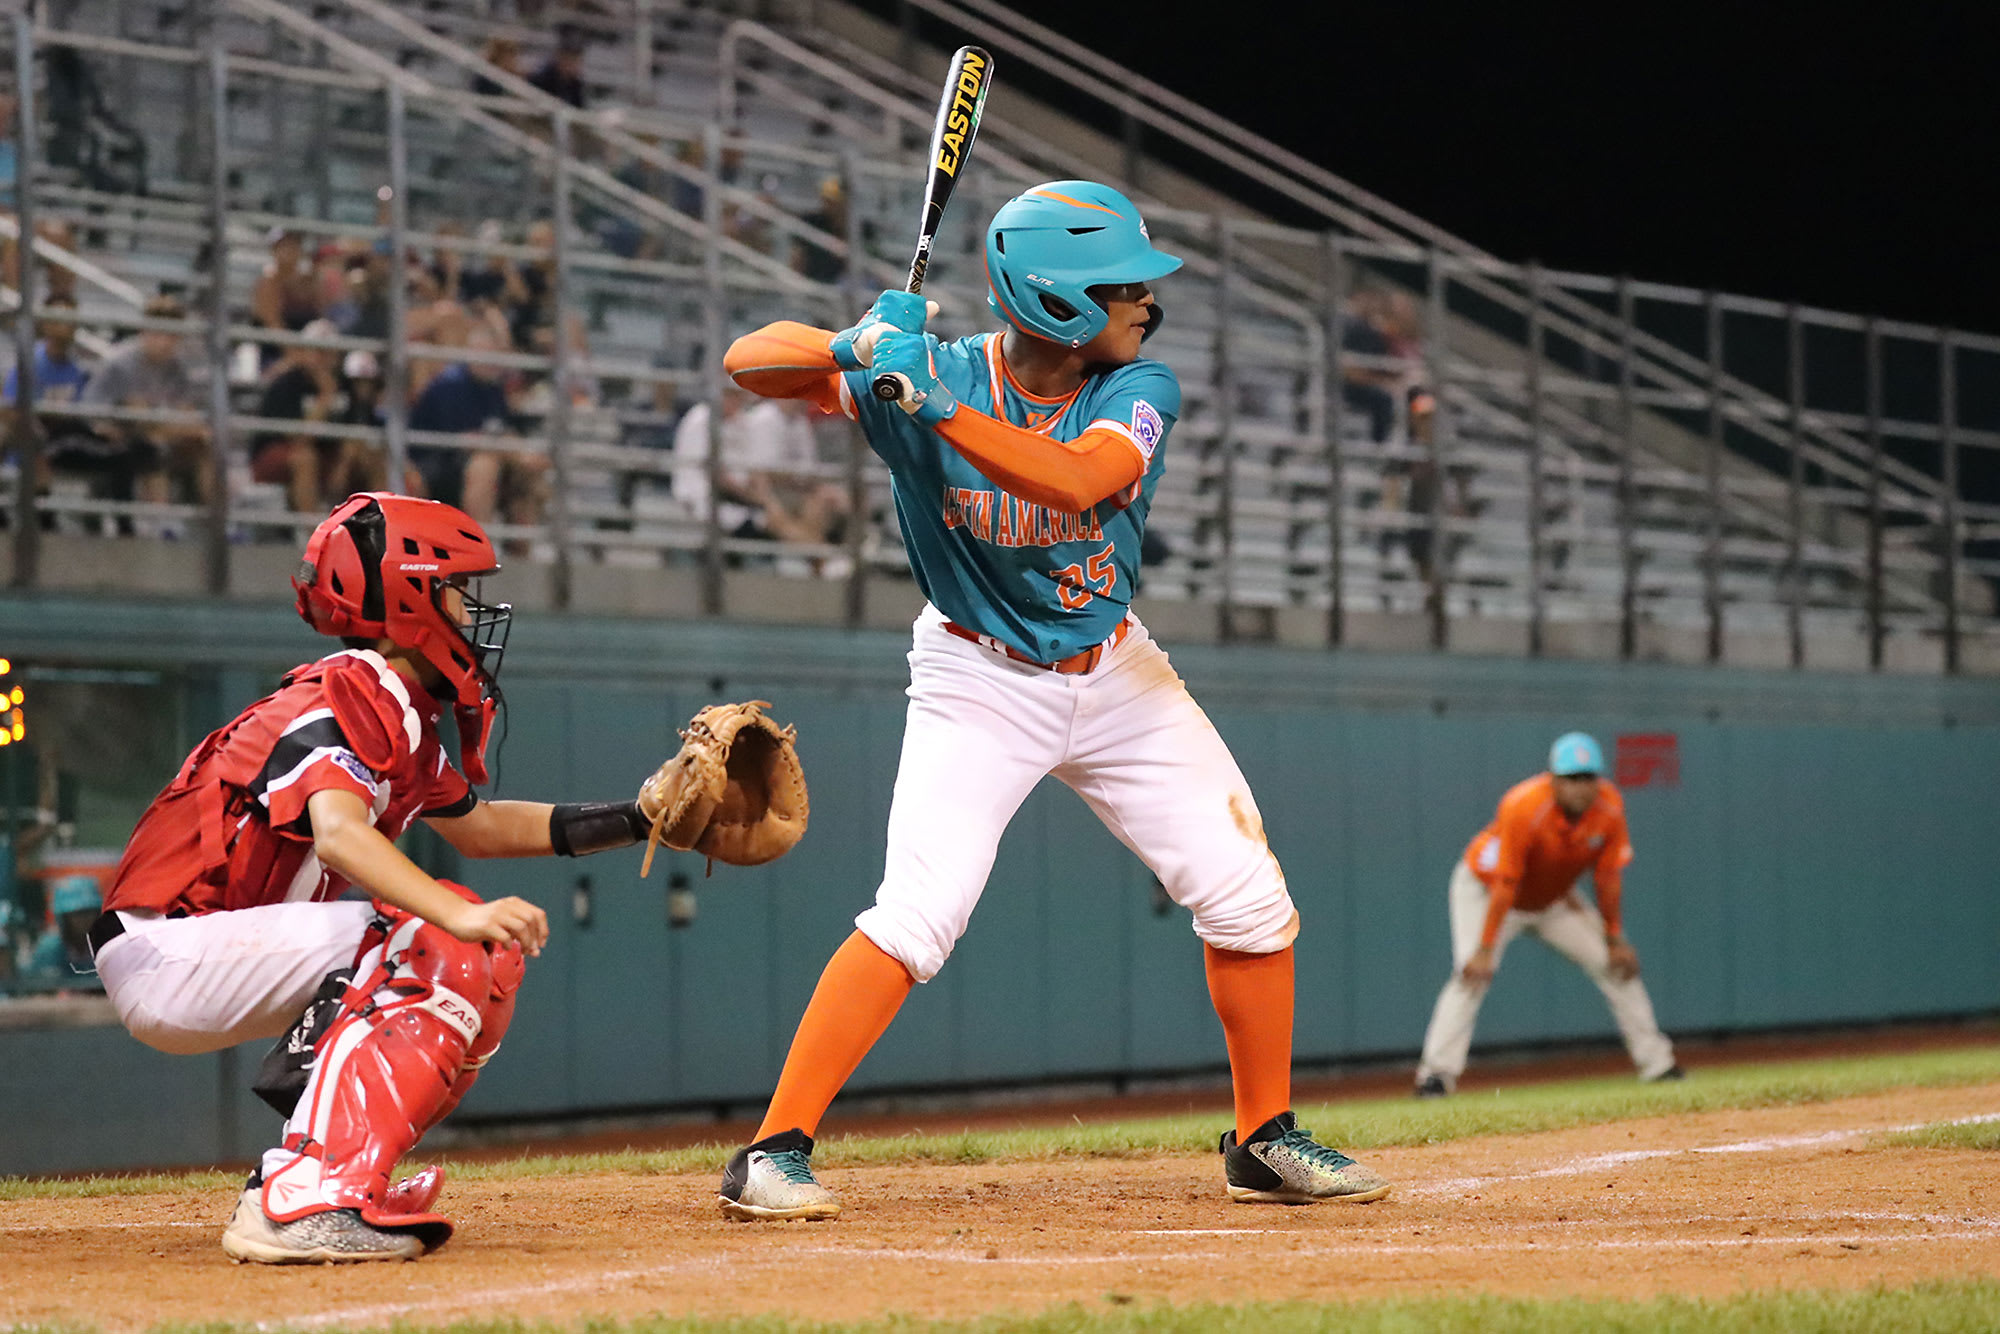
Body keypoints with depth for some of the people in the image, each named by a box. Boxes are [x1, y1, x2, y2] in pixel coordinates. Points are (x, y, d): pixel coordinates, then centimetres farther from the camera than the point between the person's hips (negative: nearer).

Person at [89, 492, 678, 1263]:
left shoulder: (403, 715, 15)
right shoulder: (342, 699, -16)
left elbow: (473, 826, 29)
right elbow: (339, 832, -35)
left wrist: (638, 818, 22)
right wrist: (460, 913, -48)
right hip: (167, 948, -10)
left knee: (488, 959, 12)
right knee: (443, 946, -21)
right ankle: (307, 1199, -32)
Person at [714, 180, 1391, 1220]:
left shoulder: (1138, 389, -14)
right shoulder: (932, 373, -18)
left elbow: (1076, 478, -34)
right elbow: (751, 360, -20)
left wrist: (933, 404, -44)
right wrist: (854, 350, -41)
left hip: (1114, 674, 4)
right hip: (979, 681, -4)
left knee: (1250, 902, 1)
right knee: (917, 915, -20)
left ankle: (1265, 1143, 19)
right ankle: (771, 1154, -14)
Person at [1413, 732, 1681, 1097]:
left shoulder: (1609, 807, -21)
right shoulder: (1523, 808, -36)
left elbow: (1607, 878, -10)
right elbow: (1504, 886, -34)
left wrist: (1614, 940, -7)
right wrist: (1485, 951, -34)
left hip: (1553, 897, 6)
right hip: (1482, 889, -5)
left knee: (1618, 964, 2)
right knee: (1472, 974, -25)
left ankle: (1656, 1064, 12)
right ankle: (1436, 1073, -26)